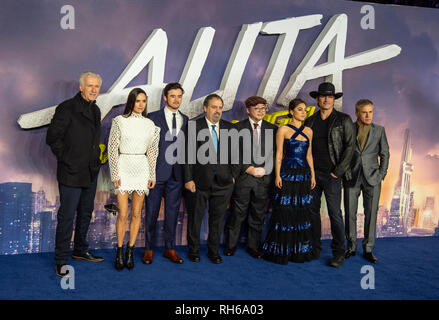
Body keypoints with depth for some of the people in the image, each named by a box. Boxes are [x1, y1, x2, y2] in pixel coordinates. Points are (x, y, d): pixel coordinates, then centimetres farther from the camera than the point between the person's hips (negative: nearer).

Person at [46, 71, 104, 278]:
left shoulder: (95, 110, 12)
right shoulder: (67, 108, -11)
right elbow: (52, 138, -10)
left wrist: (95, 157, 12)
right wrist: (66, 159, -9)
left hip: (91, 173, 8)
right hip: (71, 173, -7)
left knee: (85, 213, 17)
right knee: (67, 216, -1)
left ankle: (80, 251, 33)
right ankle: (61, 261, 11)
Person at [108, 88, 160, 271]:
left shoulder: (150, 124, 8)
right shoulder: (119, 121, -1)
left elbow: (151, 151, 11)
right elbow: (112, 148, -2)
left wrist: (152, 175, 8)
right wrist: (115, 174, -7)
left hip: (142, 168, 3)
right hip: (123, 167, -3)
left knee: (136, 213, 6)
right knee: (123, 214, -4)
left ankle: (130, 252, 18)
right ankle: (119, 252, 13)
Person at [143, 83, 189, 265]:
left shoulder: (186, 120, 11)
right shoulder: (153, 118, 1)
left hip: (176, 173, 3)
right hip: (157, 172, -3)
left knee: (172, 212, 10)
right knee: (152, 212, 6)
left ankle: (170, 248, 22)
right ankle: (149, 248, 19)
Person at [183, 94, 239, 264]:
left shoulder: (229, 128, 6)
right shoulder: (193, 126, -4)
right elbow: (188, 155, -7)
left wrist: (233, 175, 3)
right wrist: (188, 179, -11)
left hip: (223, 182, 3)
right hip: (199, 181, -3)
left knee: (217, 218, 12)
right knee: (195, 217, 11)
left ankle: (213, 250, 29)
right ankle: (193, 250, 29)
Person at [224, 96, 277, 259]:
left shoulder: (272, 129, 8)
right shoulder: (238, 128, 2)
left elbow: (276, 153, 7)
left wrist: (264, 170, -6)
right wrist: (249, 169, -10)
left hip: (264, 179, 2)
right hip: (243, 177, -2)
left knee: (258, 215, 10)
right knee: (237, 213, 4)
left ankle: (253, 246, 24)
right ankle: (231, 245, 20)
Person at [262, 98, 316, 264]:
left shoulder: (308, 131, 12)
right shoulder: (283, 129, -1)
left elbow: (309, 155, 15)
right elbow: (279, 154, -4)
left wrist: (312, 175, 10)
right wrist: (277, 175, -10)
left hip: (304, 175, 5)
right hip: (287, 174, -4)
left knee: (302, 212, 7)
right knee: (284, 212, -2)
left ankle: (299, 251, 19)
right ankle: (281, 251, 10)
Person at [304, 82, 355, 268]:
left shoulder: (343, 120, 0)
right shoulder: (310, 121, 10)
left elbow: (349, 147, -5)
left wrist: (338, 172, -9)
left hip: (331, 175, -4)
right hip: (312, 174, 4)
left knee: (335, 214, -3)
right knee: (312, 211, 8)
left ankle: (339, 254, 9)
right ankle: (314, 249, 19)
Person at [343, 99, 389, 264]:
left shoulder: (379, 130, 5)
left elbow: (384, 154, 8)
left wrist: (381, 175, 0)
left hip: (372, 178, 0)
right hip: (351, 177, 0)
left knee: (371, 213, 3)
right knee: (350, 213, 4)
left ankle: (368, 249, 15)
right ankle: (351, 247, 18)